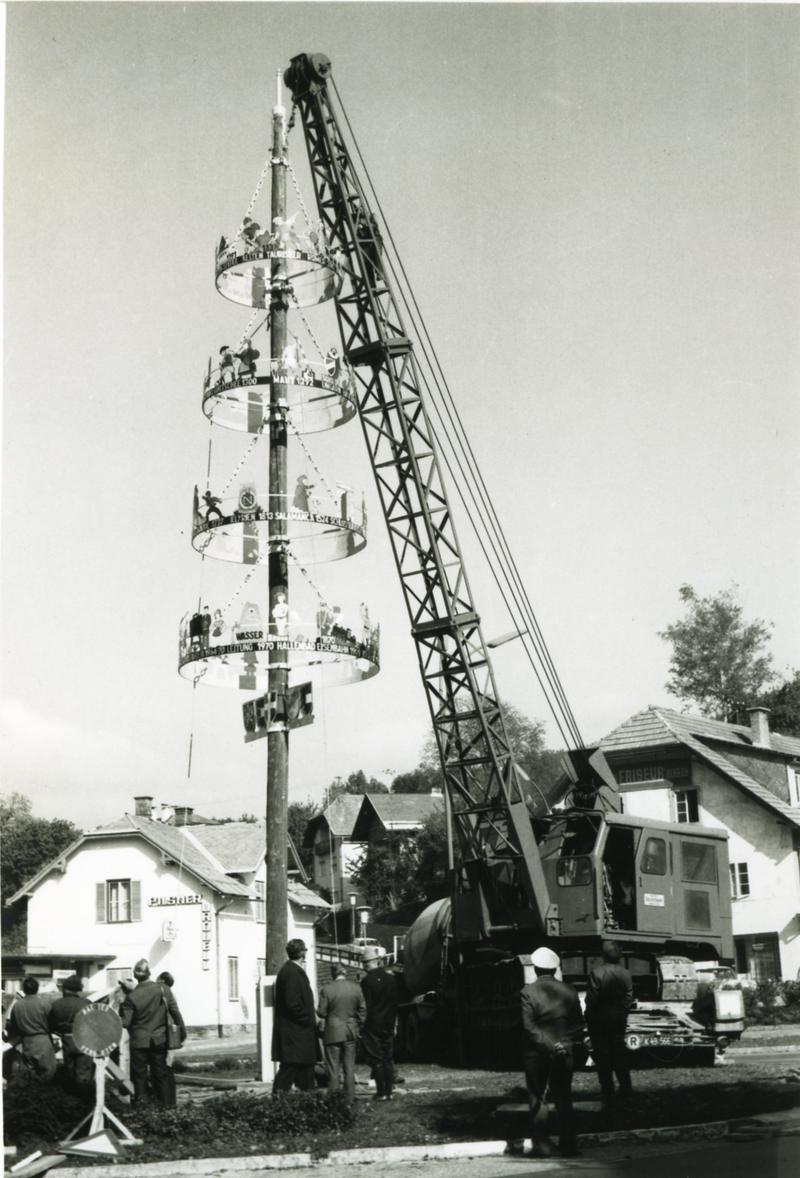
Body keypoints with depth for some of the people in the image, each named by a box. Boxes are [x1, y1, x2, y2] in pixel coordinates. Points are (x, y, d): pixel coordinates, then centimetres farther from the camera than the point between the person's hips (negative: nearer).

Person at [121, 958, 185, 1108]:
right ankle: (166, 1105, 17)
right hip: (159, 1040, 2)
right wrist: (182, 1033, 8)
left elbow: (125, 1022, -12)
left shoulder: (131, 997, -14)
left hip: (139, 1042, -2)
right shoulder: (164, 990, -8)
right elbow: (176, 1013, -3)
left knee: (139, 1075, 8)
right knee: (161, 1073, 13)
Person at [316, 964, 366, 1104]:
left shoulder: (327, 989, -13)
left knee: (333, 1069, 5)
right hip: (351, 1032, 3)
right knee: (349, 1068, 11)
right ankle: (350, 1099, 14)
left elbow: (321, 1012, -8)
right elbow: (362, 1009, 3)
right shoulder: (356, 987, -3)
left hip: (332, 1033, -3)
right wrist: (359, 1027, 16)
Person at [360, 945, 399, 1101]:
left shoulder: (367, 980, -13)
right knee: (388, 1059, 11)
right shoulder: (391, 977, 2)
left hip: (373, 1025, -5)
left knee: (376, 1060, 0)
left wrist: (362, 1025, -7)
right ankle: (389, 1091, 12)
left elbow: (365, 1006, -13)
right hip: (389, 1024, 5)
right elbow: (397, 1002, 9)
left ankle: (381, 1092, 0)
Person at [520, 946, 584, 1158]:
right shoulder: (569, 992, 1)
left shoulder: (528, 992, -10)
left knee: (537, 1099, 7)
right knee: (564, 1099, 11)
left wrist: (548, 1044, -15)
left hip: (537, 1053, -3)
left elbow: (529, 1026, -17)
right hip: (564, 1053, 3)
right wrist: (566, 1042, 9)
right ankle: (568, 1146, 11)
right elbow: (579, 1025, 3)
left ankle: (541, 1145, 5)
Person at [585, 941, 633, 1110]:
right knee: (619, 1053, 17)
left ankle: (608, 1094, 7)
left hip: (599, 1020, -4)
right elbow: (629, 998, -1)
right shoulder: (625, 974, -4)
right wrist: (622, 1013, 12)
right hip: (618, 1019, 4)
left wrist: (589, 1016, -3)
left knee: (602, 1057, 5)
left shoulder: (596, 972, -18)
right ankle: (625, 1089, 19)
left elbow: (592, 999, -17)